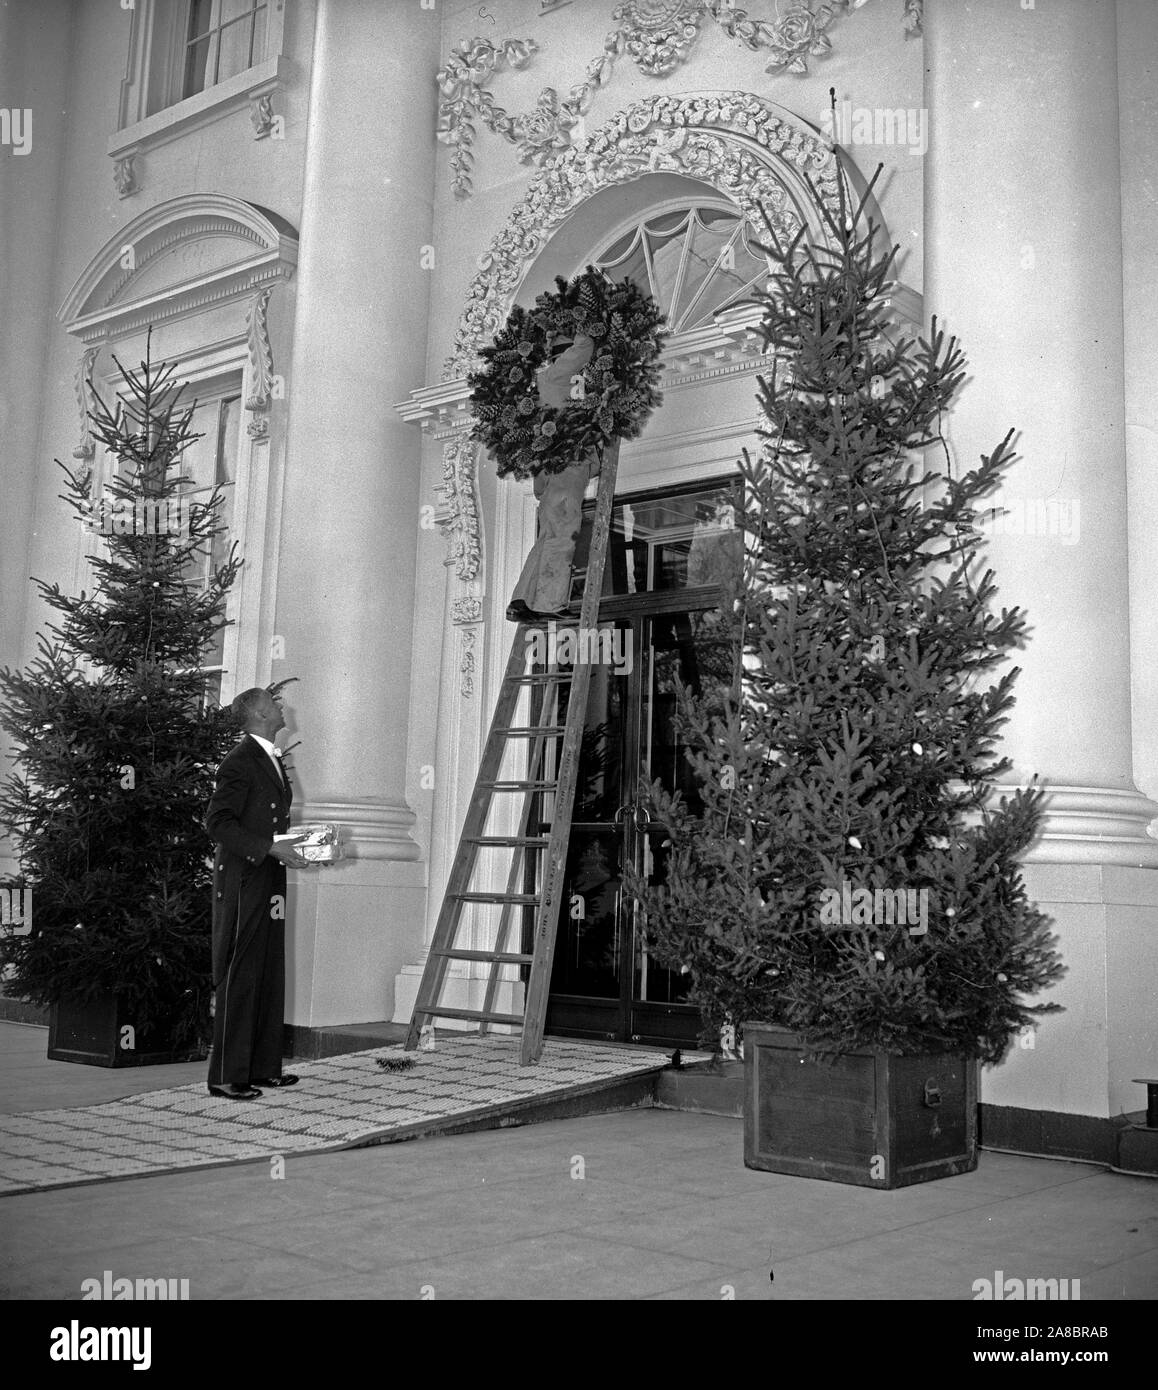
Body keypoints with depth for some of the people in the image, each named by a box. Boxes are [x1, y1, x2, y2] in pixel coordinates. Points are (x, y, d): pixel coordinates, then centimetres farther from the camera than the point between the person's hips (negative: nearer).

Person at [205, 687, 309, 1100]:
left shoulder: (273, 760, 18)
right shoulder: (240, 760, -12)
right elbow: (218, 821, -18)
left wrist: (295, 845, 10)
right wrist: (270, 848, -21)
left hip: (270, 883, 9)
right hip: (242, 883, -9)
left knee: (270, 975, 12)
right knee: (238, 977, -5)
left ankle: (262, 1067, 20)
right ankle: (226, 1076, 0)